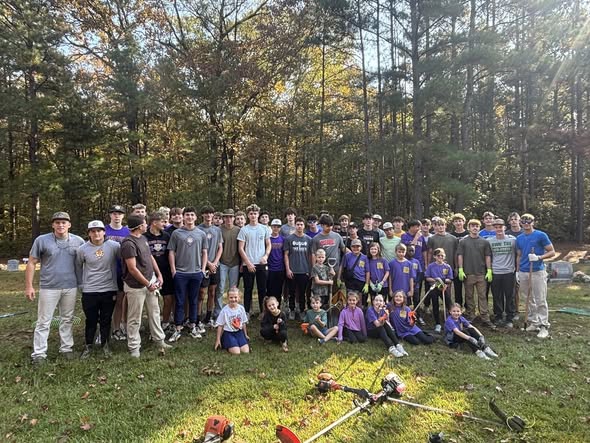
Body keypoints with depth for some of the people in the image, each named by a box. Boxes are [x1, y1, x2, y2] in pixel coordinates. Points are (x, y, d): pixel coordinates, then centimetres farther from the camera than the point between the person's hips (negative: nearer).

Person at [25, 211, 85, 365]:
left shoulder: (78, 241, 0)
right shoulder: (41, 240, -5)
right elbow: (31, 264, -2)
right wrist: (29, 286, -5)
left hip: (71, 287, 2)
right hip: (49, 288, -2)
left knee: (67, 320, 13)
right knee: (43, 322, 4)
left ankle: (66, 348, 25)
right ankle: (39, 353, 13)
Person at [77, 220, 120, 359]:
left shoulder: (114, 246, -10)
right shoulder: (82, 249, -4)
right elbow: (78, 267, 11)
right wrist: (82, 283, 12)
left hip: (109, 290, 0)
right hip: (89, 292, 0)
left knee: (106, 320, 12)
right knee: (91, 320, 9)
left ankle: (105, 345, 29)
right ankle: (88, 346, 27)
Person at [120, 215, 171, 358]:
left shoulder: (143, 238, 8)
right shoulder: (129, 244, -20)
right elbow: (132, 269, -21)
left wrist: (159, 275, 10)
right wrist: (148, 284, -15)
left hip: (151, 281, 9)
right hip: (136, 286, -9)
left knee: (155, 312, 16)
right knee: (135, 319, 5)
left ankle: (159, 341, 28)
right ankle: (134, 347, 19)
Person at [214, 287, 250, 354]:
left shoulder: (241, 308, -1)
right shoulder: (224, 310, -12)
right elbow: (220, 326, -4)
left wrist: (245, 335, 18)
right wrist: (218, 340, -2)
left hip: (239, 332, 4)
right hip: (228, 333, -4)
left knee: (246, 351, -13)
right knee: (236, 352, -20)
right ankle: (226, 344, 8)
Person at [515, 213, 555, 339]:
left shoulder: (541, 235, -4)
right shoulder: (519, 238, 11)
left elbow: (552, 252, -3)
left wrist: (539, 257, -19)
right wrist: (517, 272, 15)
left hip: (538, 272, -5)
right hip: (523, 273, 5)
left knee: (541, 301, -4)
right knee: (530, 300, 12)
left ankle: (544, 326, 3)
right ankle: (533, 322, 22)